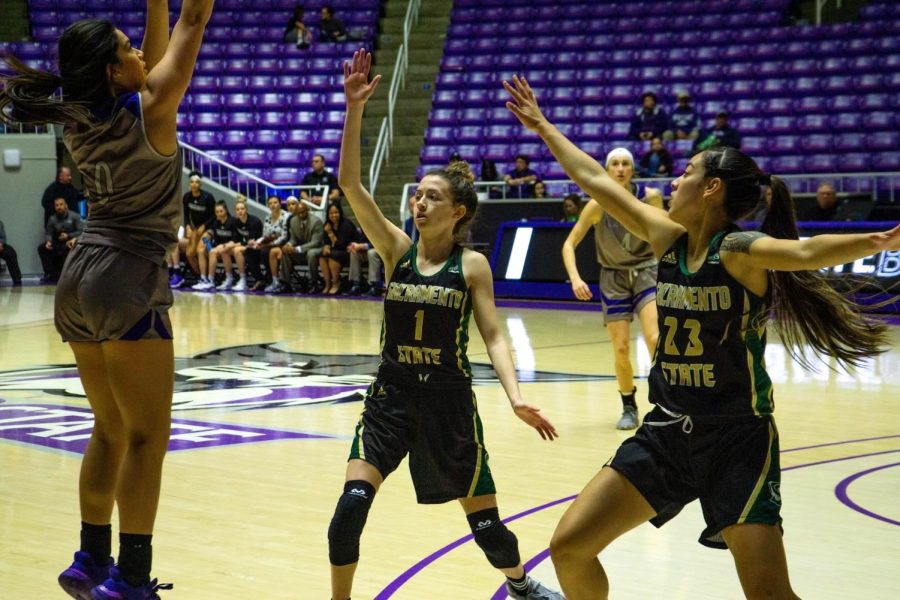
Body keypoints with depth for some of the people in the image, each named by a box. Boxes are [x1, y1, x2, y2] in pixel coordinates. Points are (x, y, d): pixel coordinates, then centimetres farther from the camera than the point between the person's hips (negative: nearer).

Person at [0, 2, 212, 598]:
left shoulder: (82, 118, 6)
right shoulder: (147, 109, -12)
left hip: (81, 279, 8)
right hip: (127, 281, -8)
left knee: (110, 431, 16)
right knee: (146, 436, -4)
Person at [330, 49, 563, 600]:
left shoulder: (472, 264, -5)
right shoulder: (397, 248, -2)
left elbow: (493, 336, -6)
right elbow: (350, 182, -11)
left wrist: (515, 396, -22)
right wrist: (355, 108, -21)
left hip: (449, 399, -1)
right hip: (392, 395, 1)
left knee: (485, 521, 8)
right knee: (352, 502, -17)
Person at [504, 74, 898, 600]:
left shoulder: (740, 250, -16)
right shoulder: (668, 239, 3)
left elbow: (806, 251, -37)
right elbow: (594, 179, 13)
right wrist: (543, 127, 22)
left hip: (737, 441, -6)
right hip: (667, 432, 7)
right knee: (570, 546, 4)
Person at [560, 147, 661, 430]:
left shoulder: (651, 197, -12)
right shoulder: (598, 205, -15)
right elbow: (569, 244, -11)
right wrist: (575, 278, -25)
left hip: (646, 272, 0)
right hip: (613, 279, 0)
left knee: (655, 339, -19)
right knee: (621, 349, -1)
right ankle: (629, 408, 19)